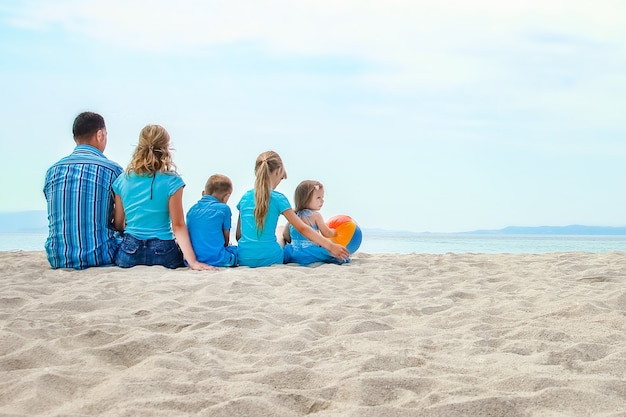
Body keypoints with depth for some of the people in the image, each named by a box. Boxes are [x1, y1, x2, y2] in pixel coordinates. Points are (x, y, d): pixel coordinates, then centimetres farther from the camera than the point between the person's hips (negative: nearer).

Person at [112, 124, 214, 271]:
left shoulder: (122, 180, 4)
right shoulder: (172, 182, -6)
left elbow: (118, 225, 10)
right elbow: (178, 225, -11)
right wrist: (192, 261, -12)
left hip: (129, 253, 2)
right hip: (162, 252, -2)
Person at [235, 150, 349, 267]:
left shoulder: (245, 197, 6)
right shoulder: (278, 199, -6)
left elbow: (238, 235, 11)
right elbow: (303, 228, -8)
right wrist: (331, 246, -8)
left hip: (244, 259, 2)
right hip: (269, 258, -2)